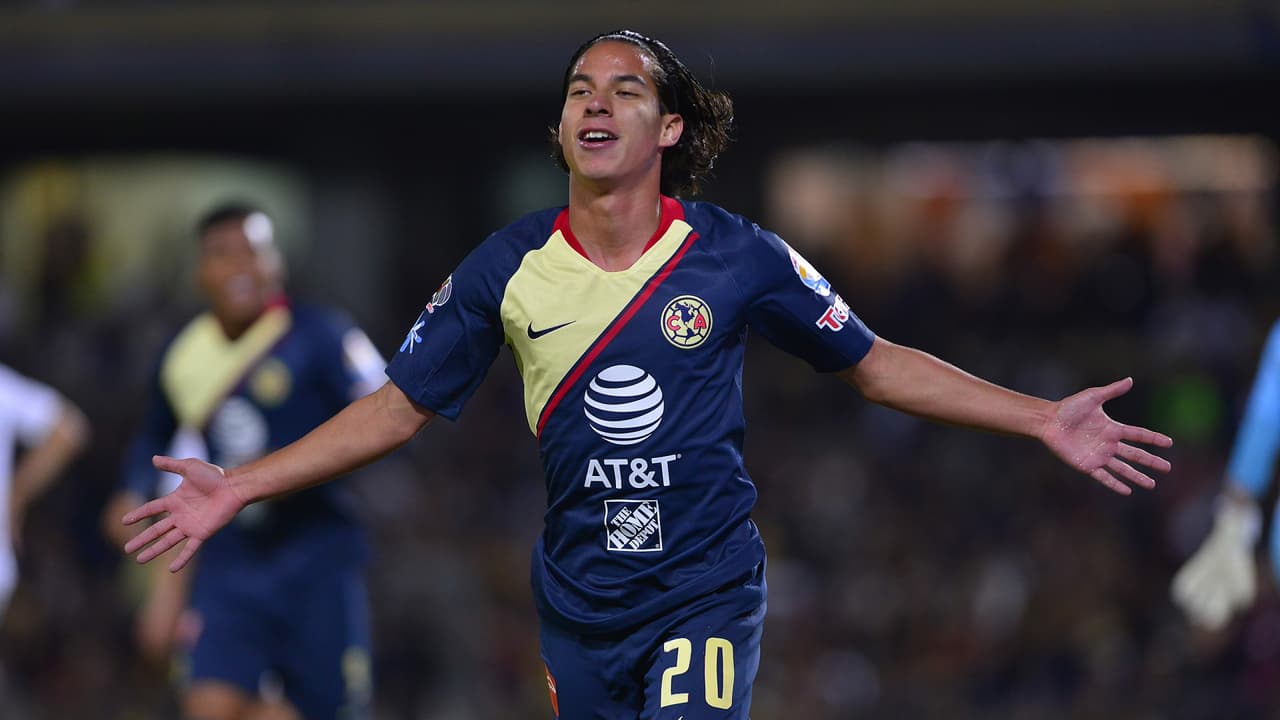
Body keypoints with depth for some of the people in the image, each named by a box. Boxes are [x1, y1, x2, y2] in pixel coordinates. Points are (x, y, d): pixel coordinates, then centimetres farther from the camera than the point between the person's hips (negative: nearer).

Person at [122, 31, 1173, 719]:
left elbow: (874, 364, 2)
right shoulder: (508, 268, -2)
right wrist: (239, 488, 0)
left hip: (706, 596, -3)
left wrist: (1044, 420, -4)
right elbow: (402, 406, 6)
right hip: (579, 605, 3)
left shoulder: (737, 258, -7)